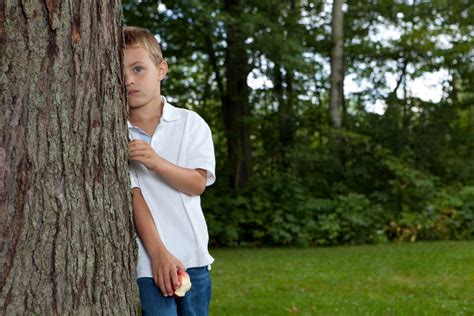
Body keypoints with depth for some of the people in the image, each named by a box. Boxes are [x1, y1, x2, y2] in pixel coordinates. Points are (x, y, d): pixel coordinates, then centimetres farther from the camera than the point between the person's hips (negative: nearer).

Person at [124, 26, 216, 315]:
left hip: (193, 255, 3)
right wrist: (158, 252, -16)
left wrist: (156, 162, -22)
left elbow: (198, 183, -5)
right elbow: (132, 195, -9)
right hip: (147, 258, -2)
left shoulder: (190, 123, 4)